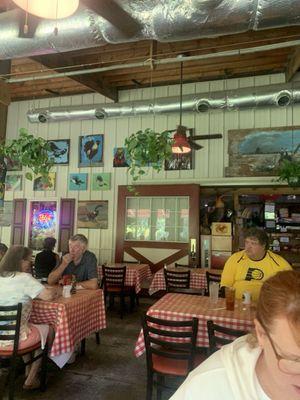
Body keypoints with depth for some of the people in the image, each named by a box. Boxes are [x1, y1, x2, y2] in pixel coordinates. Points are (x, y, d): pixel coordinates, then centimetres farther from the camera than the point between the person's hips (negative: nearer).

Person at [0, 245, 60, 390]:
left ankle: (28, 370, 40)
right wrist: (56, 291, 0)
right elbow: (48, 295, -21)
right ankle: (31, 380, 27)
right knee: (46, 329, 21)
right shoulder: (24, 278, -17)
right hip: (14, 337, -7)